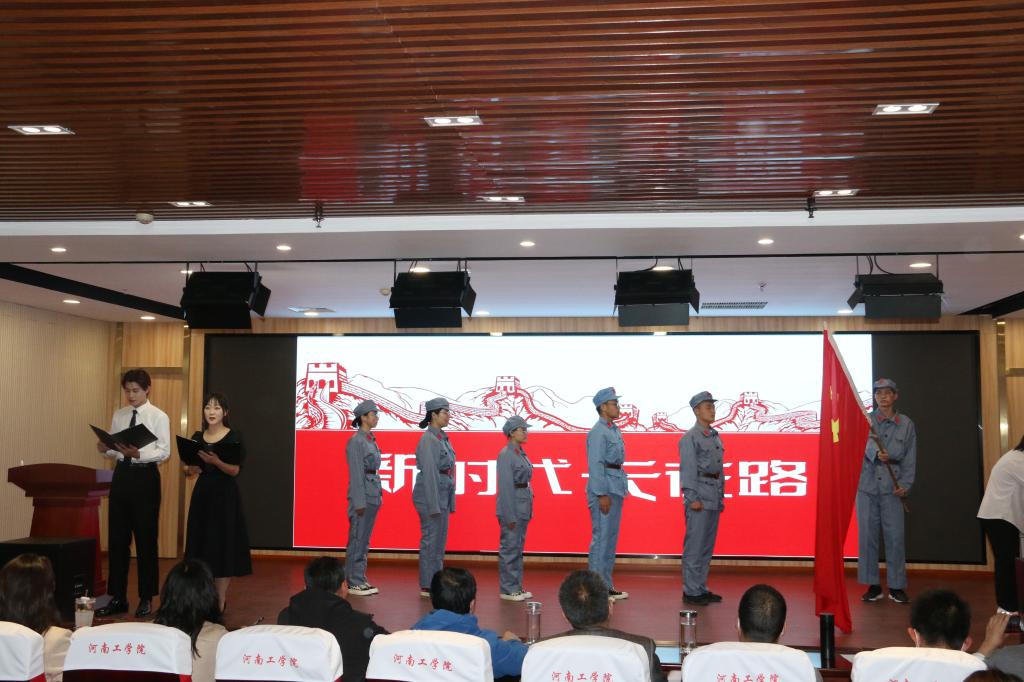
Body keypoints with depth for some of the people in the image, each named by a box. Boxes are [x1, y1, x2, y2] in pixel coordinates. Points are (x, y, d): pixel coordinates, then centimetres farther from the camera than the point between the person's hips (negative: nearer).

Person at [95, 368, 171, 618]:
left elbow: (164, 451, -11)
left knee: (146, 538, 3)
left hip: (145, 477, -5)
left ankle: (146, 599, 15)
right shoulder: (119, 416, 10)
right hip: (122, 475, 5)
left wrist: (138, 454, -26)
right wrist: (105, 449, -11)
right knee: (117, 537, 7)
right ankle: (117, 598, 18)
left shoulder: (159, 417, -5)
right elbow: (114, 450, 12)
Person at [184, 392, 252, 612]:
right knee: (202, 545, 5)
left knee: (223, 546, -3)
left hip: (225, 496, -5)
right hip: (202, 494, 5)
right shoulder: (197, 437, 8)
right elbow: (191, 469, 15)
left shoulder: (234, 437, -5)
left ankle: (221, 601, 4)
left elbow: (235, 470, -12)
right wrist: (192, 469, -8)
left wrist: (216, 462, -28)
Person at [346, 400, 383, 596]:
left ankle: (360, 579, 18)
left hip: (373, 494, 9)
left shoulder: (371, 440, 14)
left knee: (364, 540, 12)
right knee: (357, 539, -3)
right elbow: (356, 473, -16)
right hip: (362, 493, -9)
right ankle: (353, 583, 3)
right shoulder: (356, 441, -13)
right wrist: (359, 501, -18)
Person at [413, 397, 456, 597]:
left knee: (440, 540, 13)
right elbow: (429, 473, -19)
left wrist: (449, 501, 17)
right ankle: (427, 586, 6)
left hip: (443, 494, 9)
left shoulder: (442, 437, 13)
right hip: (430, 495, -9)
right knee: (431, 540, -2)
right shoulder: (429, 440, -16)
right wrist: (434, 504, -21)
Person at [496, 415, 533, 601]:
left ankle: (517, 587, 20)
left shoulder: (521, 453, 13)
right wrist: (510, 515, -19)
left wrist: (528, 509, 15)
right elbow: (505, 486, -17)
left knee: (518, 547, 13)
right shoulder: (505, 454, -14)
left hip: (523, 504, 9)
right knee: (510, 547, -2)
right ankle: (507, 589, 6)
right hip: (511, 503, -9)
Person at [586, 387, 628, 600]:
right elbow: (595, 464, -17)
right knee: (601, 537, -6)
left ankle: (606, 585, 19)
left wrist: (619, 491, 17)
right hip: (603, 488, -10)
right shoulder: (598, 432, -13)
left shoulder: (614, 430, 16)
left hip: (616, 489, 10)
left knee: (611, 538, 12)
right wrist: (602, 494, -20)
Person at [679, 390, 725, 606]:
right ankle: (691, 592, -1)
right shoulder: (690, 438, -7)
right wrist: (692, 498, -17)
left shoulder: (716, 437, 16)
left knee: (707, 547, 12)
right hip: (699, 497, -8)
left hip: (714, 499, 8)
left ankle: (701, 588, 19)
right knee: (695, 546, -6)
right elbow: (687, 469, -12)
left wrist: (721, 497, 16)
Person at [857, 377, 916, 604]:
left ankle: (896, 587, 9)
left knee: (895, 537, -2)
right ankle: (873, 585, 12)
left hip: (892, 488, 0)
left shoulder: (906, 424, 7)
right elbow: (866, 442, -15)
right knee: (867, 536, 3)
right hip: (867, 485, 0)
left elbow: (910, 457, 6)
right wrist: (877, 453, -36)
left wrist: (905, 484, -5)